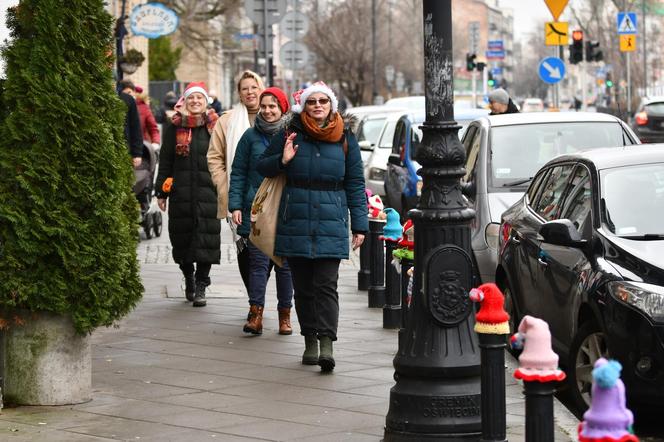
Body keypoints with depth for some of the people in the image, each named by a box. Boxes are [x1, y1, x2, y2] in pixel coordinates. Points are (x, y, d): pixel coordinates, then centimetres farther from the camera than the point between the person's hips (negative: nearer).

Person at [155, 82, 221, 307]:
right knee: (183, 235, 6)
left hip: (208, 190, -1)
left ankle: (200, 286, 1)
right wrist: (161, 192, 6)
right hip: (181, 191, 1)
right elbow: (165, 161, 10)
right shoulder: (174, 128, 7)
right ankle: (189, 278, 25)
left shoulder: (215, 126, 5)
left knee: (206, 237, -6)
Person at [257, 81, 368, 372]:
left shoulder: (345, 138, 7)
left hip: (331, 223, -1)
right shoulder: (290, 133, 5)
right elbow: (262, 166, 14)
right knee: (303, 285, 5)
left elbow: (355, 184, 9)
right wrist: (282, 160, -9)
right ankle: (310, 342, 14)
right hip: (295, 223, 1)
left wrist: (359, 224, 4)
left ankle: (327, 344, -17)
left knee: (326, 285, -10)